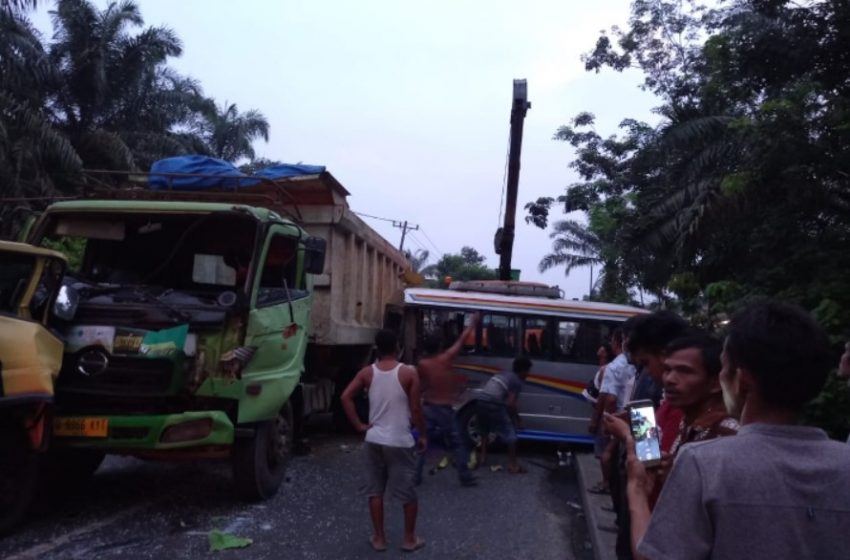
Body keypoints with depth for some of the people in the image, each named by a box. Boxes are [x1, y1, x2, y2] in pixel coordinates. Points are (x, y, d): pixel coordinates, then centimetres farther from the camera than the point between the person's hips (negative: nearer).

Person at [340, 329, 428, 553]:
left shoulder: (367, 372, -1)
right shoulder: (409, 373, -10)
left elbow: (345, 397, -7)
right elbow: (415, 409, -9)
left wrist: (359, 425, -1)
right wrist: (423, 434, 3)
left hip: (374, 440, 3)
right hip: (400, 441, -3)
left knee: (375, 490, 14)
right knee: (408, 492, 11)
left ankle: (379, 538, 21)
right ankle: (410, 538, 20)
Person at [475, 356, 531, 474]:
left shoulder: (501, 374, 25)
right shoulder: (517, 382, 4)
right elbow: (510, 403, -7)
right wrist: (516, 416, 11)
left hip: (480, 402, 7)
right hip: (493, 405, -7)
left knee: (484, 431, 29)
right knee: (510, 434, 7)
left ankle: (483, 457, 34)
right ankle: (513, 465, 11)